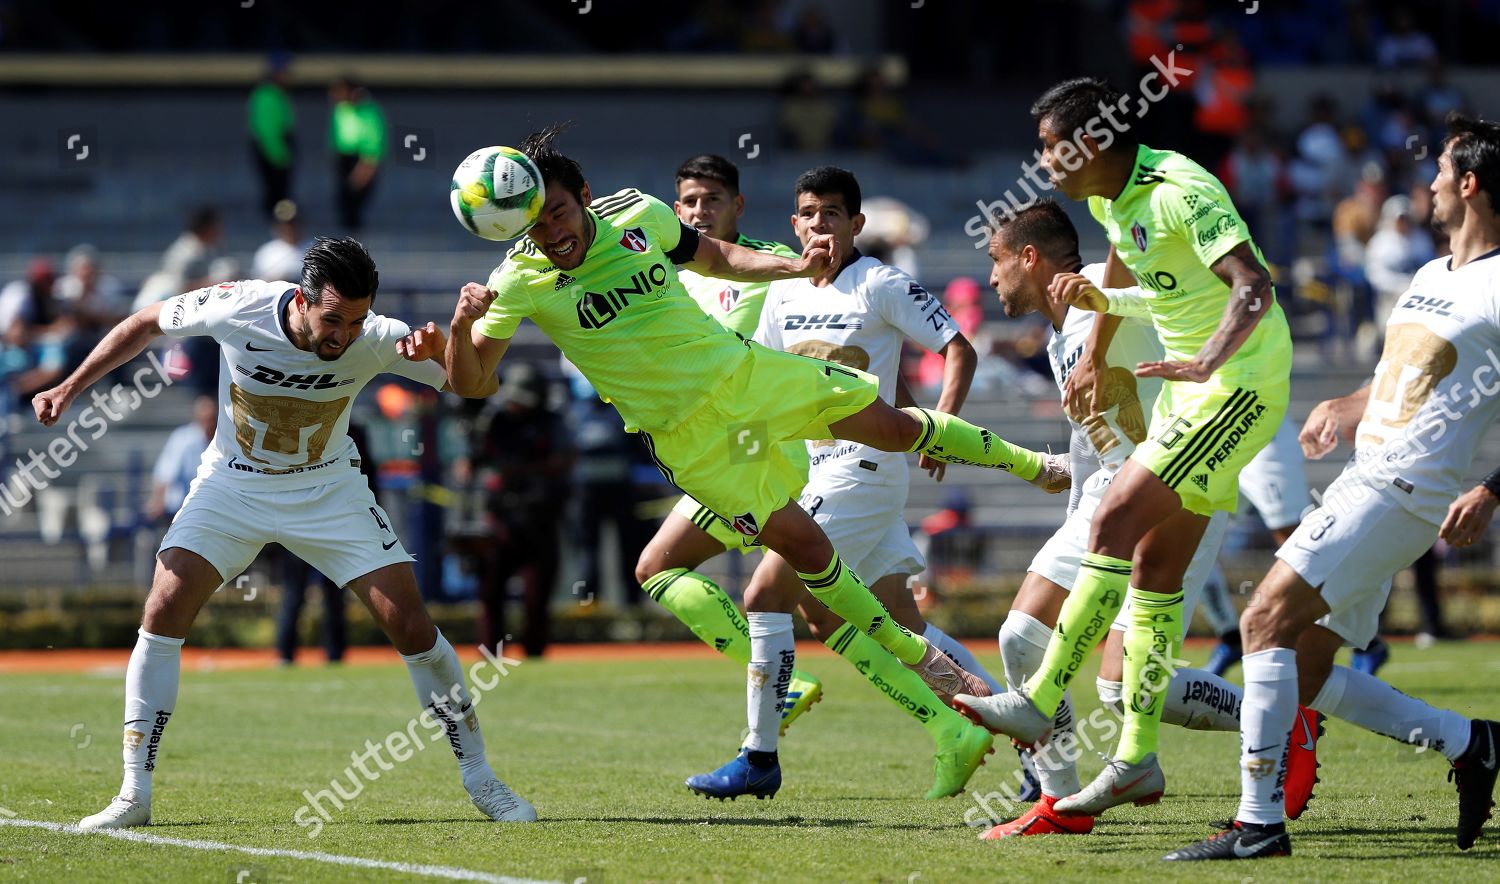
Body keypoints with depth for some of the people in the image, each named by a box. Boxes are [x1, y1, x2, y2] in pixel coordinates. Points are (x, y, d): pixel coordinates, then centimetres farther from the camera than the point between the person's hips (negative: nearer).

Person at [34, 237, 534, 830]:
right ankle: (134, 796, -8)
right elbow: (148, 323, -5)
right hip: (233, 486, 0)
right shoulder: (238, 308, -25)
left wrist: (440, 350, -43)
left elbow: (480, 385, -21)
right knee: (164, 611, -17)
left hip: (328, 490, 0)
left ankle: (480, 780, 7)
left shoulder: (377, 341, -24)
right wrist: (71, 388, -3)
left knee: (410, 624, -10)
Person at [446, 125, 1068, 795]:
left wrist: (795, 268, -1)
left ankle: (1026, 464, 33)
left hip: (743, 370, 3)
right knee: (803, 546, -5)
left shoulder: (636, 214, -6)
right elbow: (467, 381, -16)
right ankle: (915, 655, 11)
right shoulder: (521, 281, -14)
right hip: (685, 432, -3)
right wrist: (463, 324, -36)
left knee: (891, 425, 8)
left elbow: (717, 257, 13)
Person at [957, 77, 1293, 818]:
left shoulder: (1180, 193, -21)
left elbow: (1254, 285, -31)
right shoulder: (1110, 197, 7)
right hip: (1192, 386, 10)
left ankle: (1041, 701, -14)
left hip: (1239, 386, -10)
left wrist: (1206, 362, -42)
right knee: (1155, 563, 6)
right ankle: (1137, 760, 9)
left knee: (1115, 526, -16)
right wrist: (1097, 357, 34)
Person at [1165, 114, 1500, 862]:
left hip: (1403, 490, -10)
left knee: (1268, 619, -19)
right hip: (1365, 482, 10)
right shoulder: (1430, 277, 19)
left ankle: (1259, 821, -20)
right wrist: (1348, 408, 20)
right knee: (1301, 676, 7)